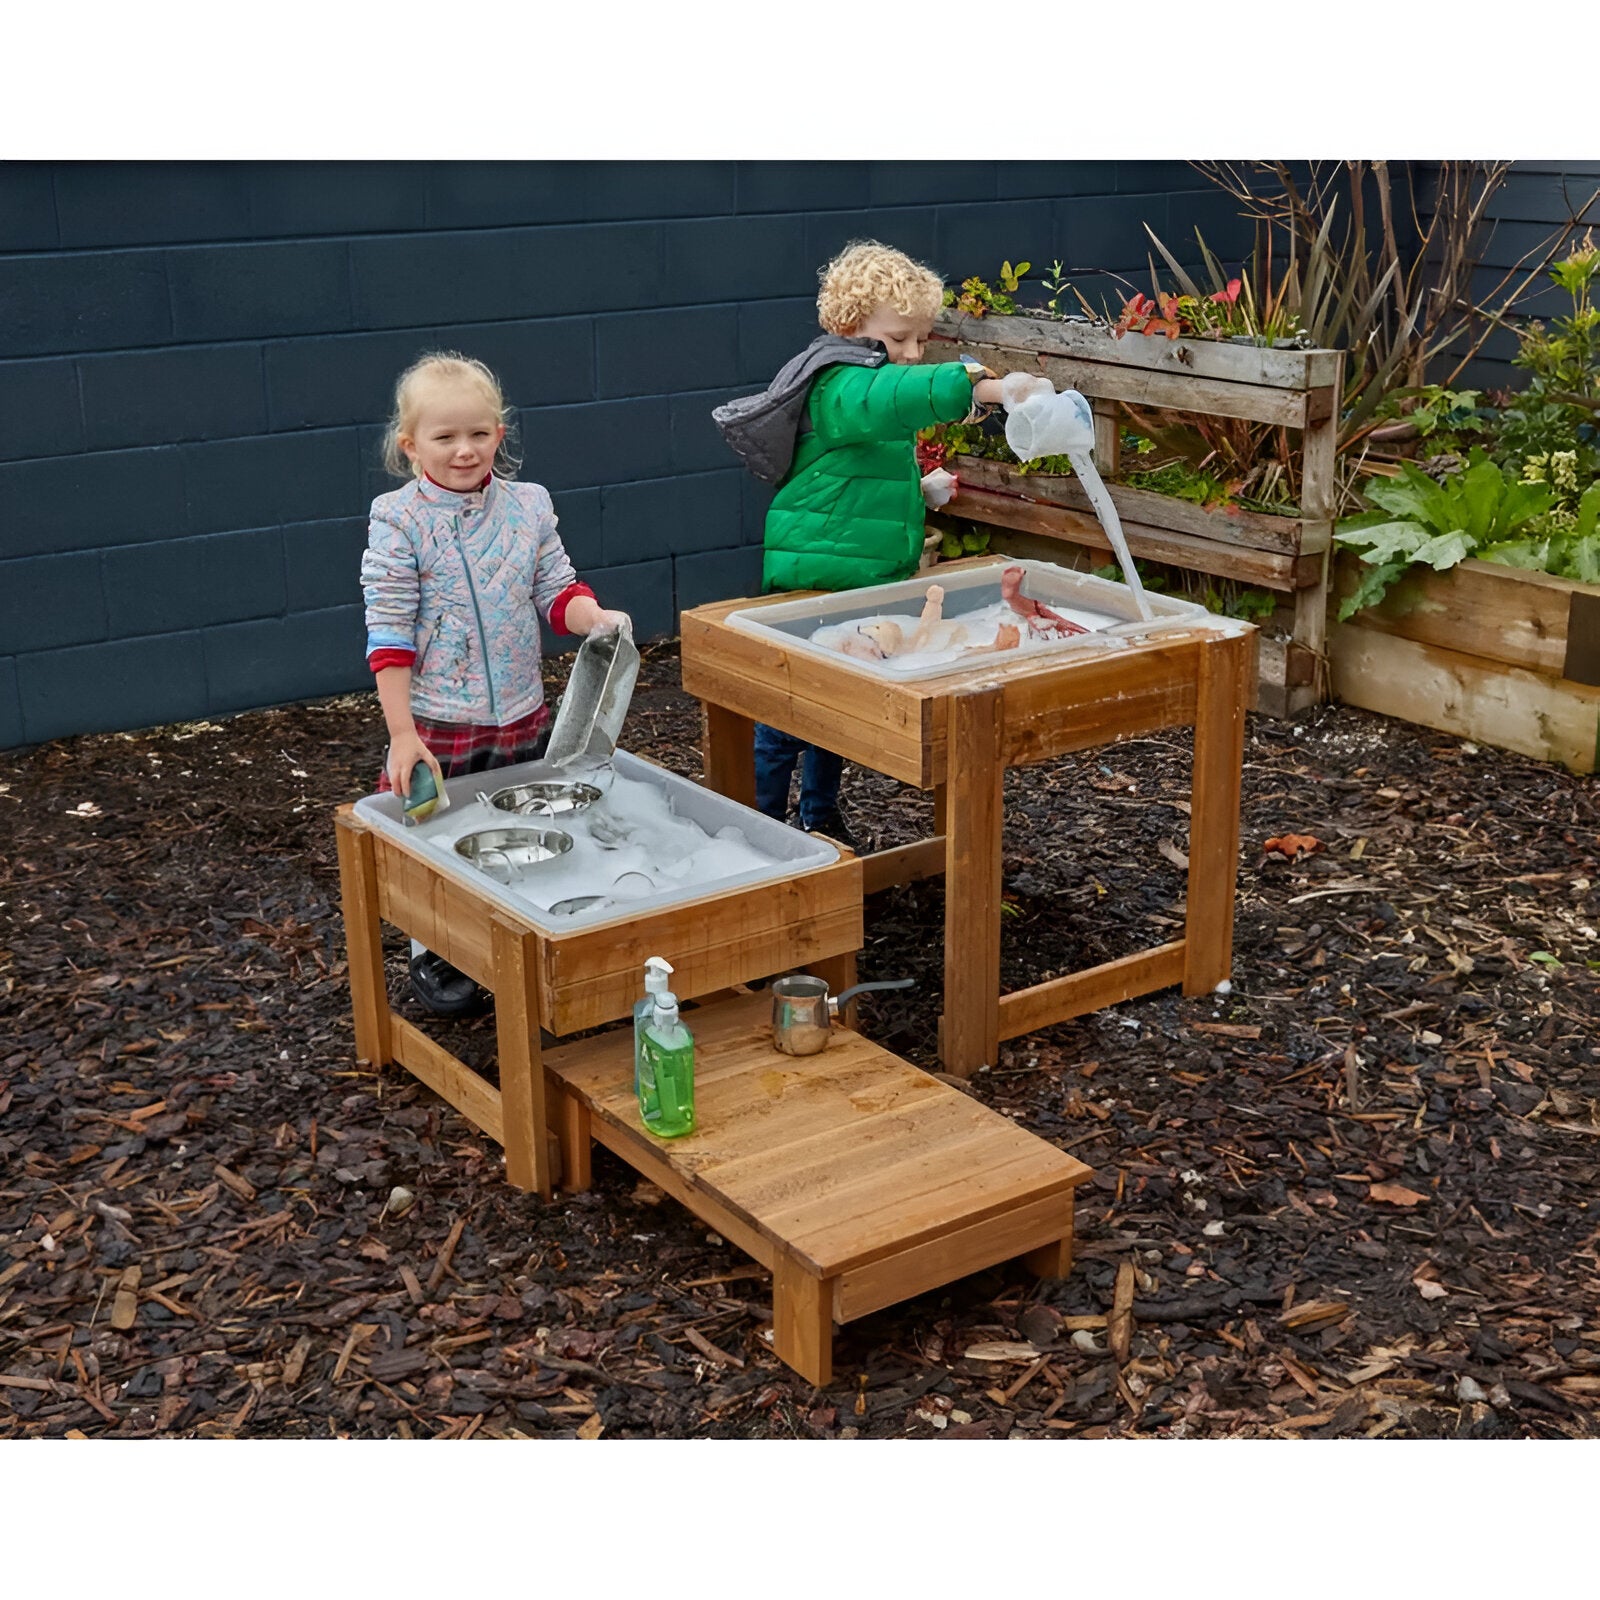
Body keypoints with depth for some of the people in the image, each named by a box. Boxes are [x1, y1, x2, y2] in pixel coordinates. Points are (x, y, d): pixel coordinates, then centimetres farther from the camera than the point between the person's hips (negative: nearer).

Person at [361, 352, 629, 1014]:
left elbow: (556, 591, 6)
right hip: (437, 723, -4)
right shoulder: (398, 520, -11)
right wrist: (402, 735, -17)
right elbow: (389, 636, -12)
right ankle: (431, 955, 28)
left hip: (522, 715, 4)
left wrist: (596, 617, -18)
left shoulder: (529, 506, 1)